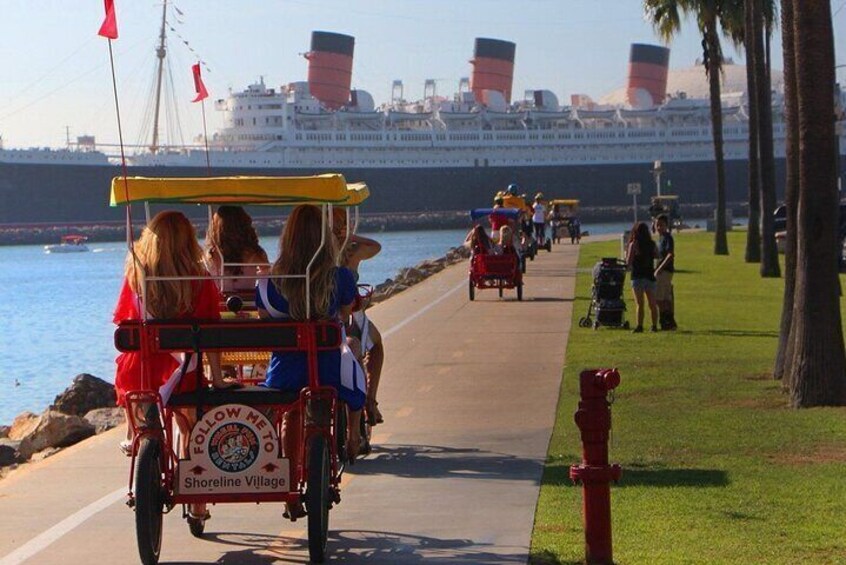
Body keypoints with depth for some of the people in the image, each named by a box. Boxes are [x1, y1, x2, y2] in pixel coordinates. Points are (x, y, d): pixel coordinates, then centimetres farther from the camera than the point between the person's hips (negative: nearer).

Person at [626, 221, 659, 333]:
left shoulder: (634, 244, -9)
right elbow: (657, 256, 19)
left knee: (639, 304, -3)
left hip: (638, 276, -4)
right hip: (650, 275, 4)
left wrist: (626, 254, 9)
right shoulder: (652, 244, 3)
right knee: (652, 304, 10)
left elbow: (628, 262, -10)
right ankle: (655, 326, 10)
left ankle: (640, 326, -9)